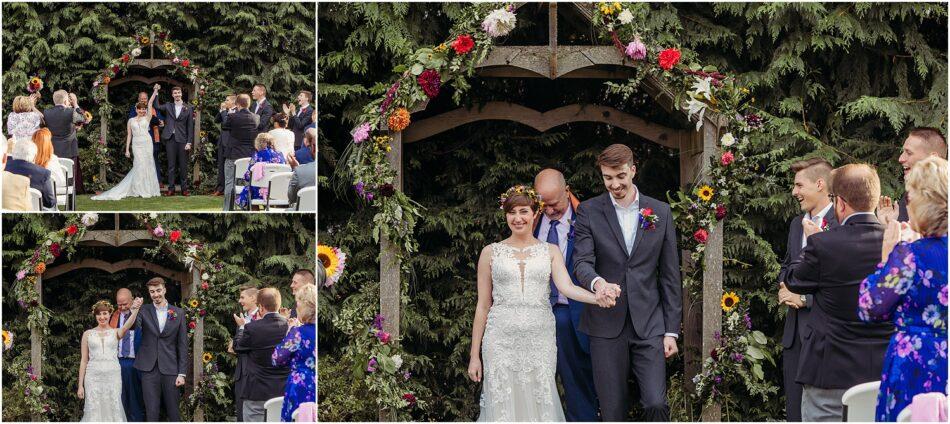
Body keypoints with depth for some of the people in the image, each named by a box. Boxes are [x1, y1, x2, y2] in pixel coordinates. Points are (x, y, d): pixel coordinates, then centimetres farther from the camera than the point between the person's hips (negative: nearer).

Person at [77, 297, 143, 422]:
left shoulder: (116, 332, 7)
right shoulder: (88, 334, 9)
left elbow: (126, 326, -17)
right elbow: (83, 360, 9)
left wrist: (135, 310, -37)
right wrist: (80, 385, 4)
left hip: (112, 376, 0)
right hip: (93, 377, 0)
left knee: (113, 411, -2)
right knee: (94, 412, -4)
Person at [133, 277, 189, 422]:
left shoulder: (178, 313, 5)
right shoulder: (144, 311, 5)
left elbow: (183, 345, 5)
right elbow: (135, 328, -14)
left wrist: (182, 373, -1)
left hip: (170, 369, 0)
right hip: (149, 369, 0)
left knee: (173, 413, 4)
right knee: (151, 413, 1)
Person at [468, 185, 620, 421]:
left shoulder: (550, 252, 9)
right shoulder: (491, 253, 8)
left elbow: (566, 287, -8)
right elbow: (483, 306, 9)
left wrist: (598, 297, -29)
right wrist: (474, 355, 6)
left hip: (539, 342, 0)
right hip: (501, 341, 0)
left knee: (540, 406, -2)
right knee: (503, 407, -4)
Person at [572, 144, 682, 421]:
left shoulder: (660, 212, 6)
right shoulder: (589, 211, 2)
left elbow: (670, 276, 7)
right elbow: (582, 262, -8)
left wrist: (671, 331, 3)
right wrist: (596, 282, -32)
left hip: (649, 325, 0)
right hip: (607, 326, 0)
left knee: (657, 405, -9)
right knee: (612, 409, 4)